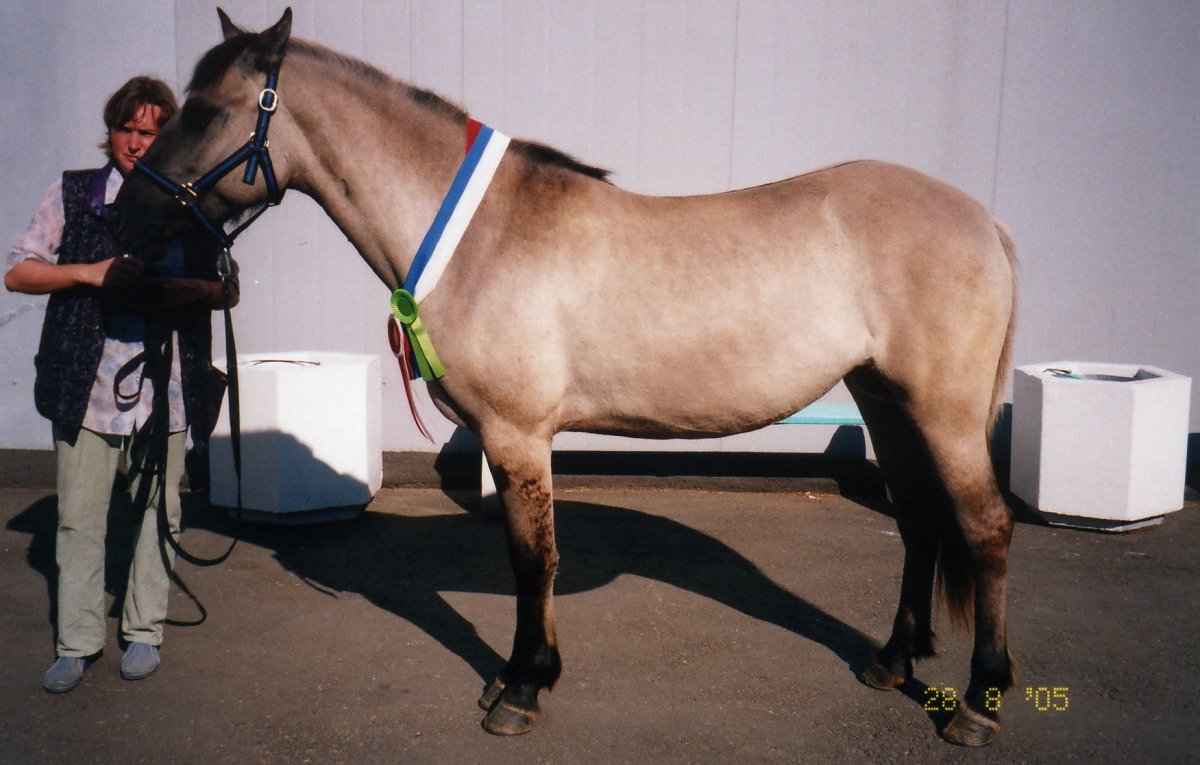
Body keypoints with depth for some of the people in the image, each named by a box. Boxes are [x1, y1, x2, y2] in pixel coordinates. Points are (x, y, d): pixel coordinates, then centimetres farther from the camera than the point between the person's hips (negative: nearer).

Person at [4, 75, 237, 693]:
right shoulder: (73, 193, 6)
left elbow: (227, 290, 8)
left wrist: (187, 289, -14)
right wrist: (92, 272, -11)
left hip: (165, 386, 1)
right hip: (86, 383, 0)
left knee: (159, 510, 8)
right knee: (79, 517, 3)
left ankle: (144, 632, 23)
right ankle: (76, 642, 17)